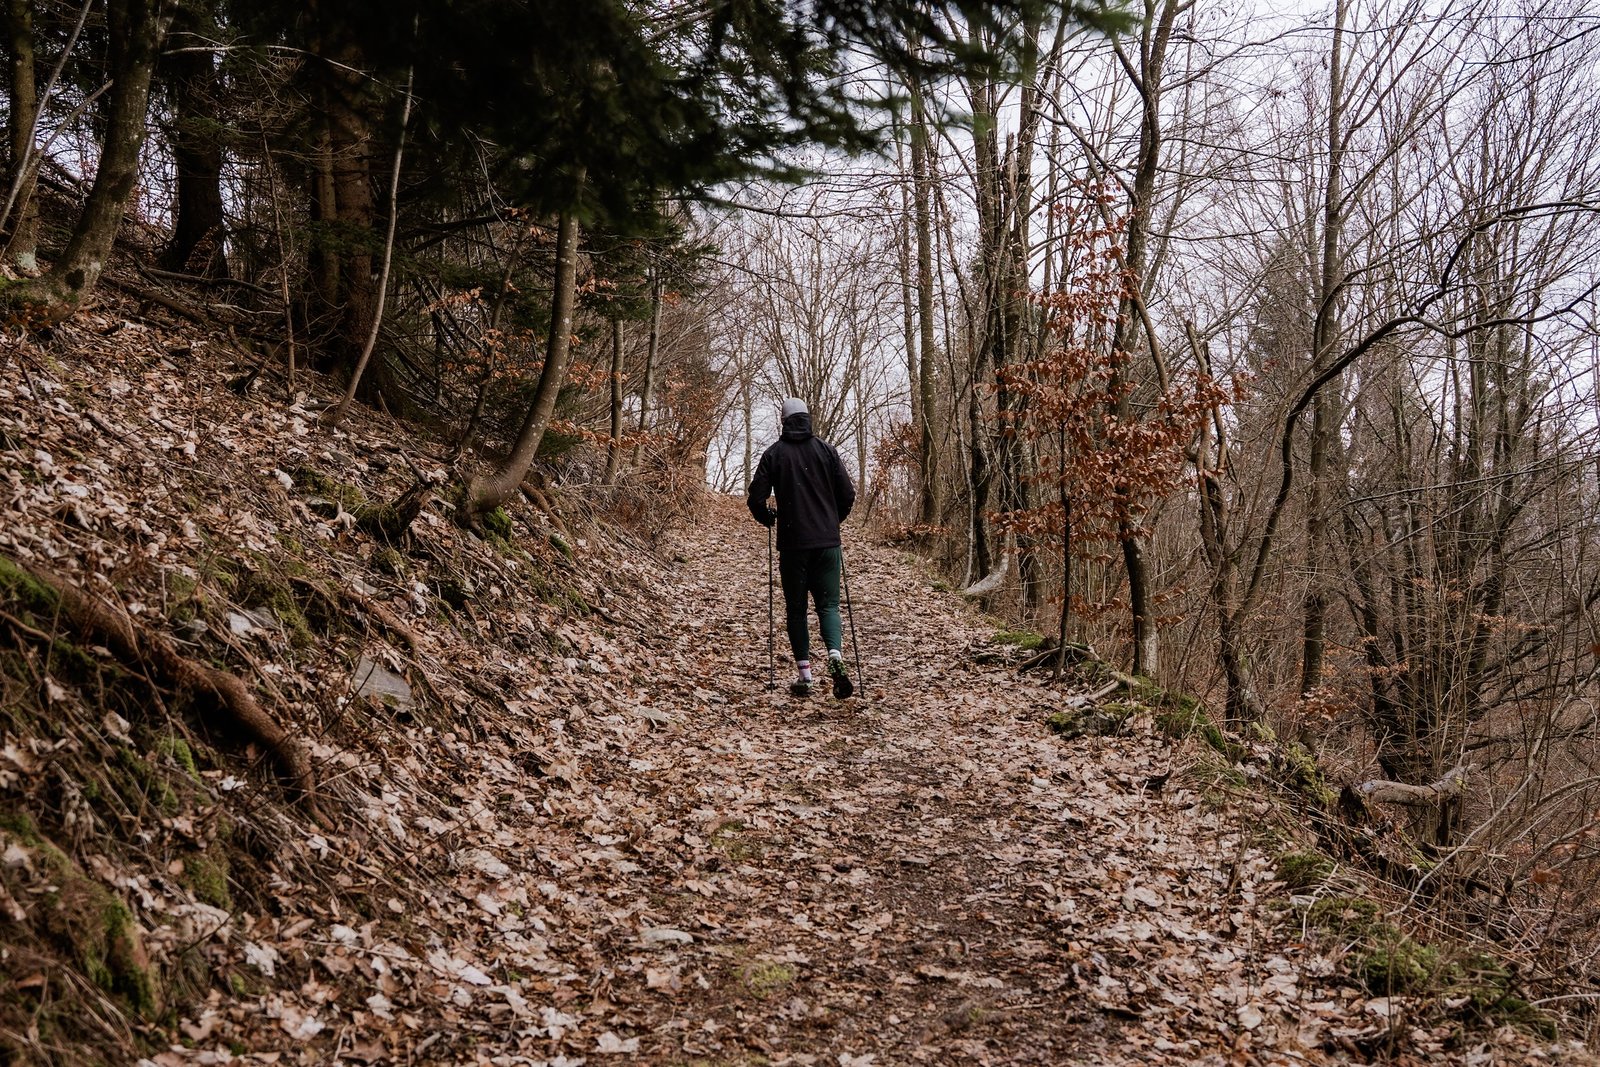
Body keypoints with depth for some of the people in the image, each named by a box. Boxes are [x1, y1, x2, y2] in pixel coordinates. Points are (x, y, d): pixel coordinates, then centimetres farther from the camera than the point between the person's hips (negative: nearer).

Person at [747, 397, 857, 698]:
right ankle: (835, 656, -19)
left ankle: (805, 674, 6)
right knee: (828, 604, 6)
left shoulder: (774, 453, 0)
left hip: (792, 543, -1)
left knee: (796, 609, 9)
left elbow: (756, 498, -4)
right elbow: (848, 494, 3)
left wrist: (769, 519, 17)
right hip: (827, 542, 1)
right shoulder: (826, 450, 4)